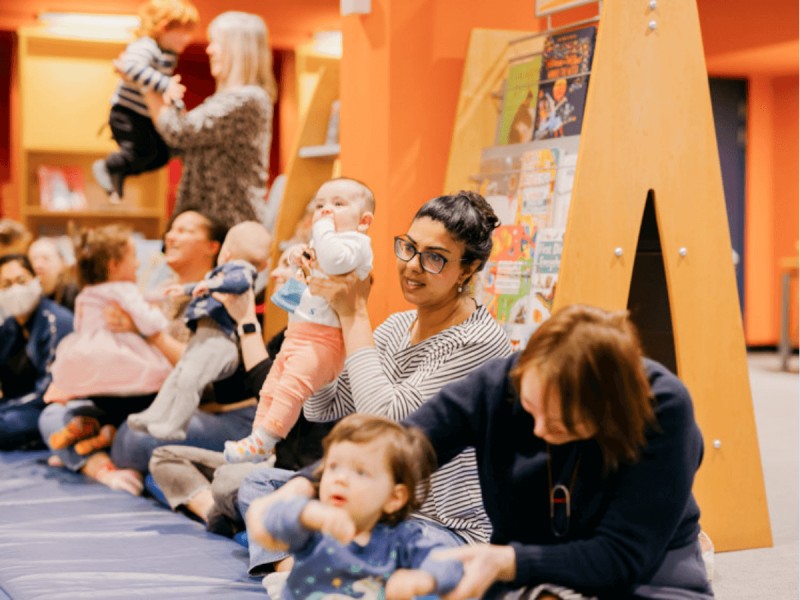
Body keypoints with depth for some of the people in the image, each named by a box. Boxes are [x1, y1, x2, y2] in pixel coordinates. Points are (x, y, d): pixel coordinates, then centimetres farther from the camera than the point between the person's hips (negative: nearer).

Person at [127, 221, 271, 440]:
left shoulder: (240, 269, -5)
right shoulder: (224, 273, 28)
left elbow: (242, 281, -31)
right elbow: (204, 289, 49)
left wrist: (211, 284, -36)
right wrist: (185, 289, 62)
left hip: (218, 340, -11)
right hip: (203, 338, 11)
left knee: (189, 377, -22)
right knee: (176, 377, 13)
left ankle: (173, 426, -18)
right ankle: (155, 417, 17)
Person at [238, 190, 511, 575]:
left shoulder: (477, 342, -17)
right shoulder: (398, 326, 7)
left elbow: (384, 417, -23)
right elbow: (320, 408, 8)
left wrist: (354, 314, -17)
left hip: (449, 528, -9)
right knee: (258, 483, 6)